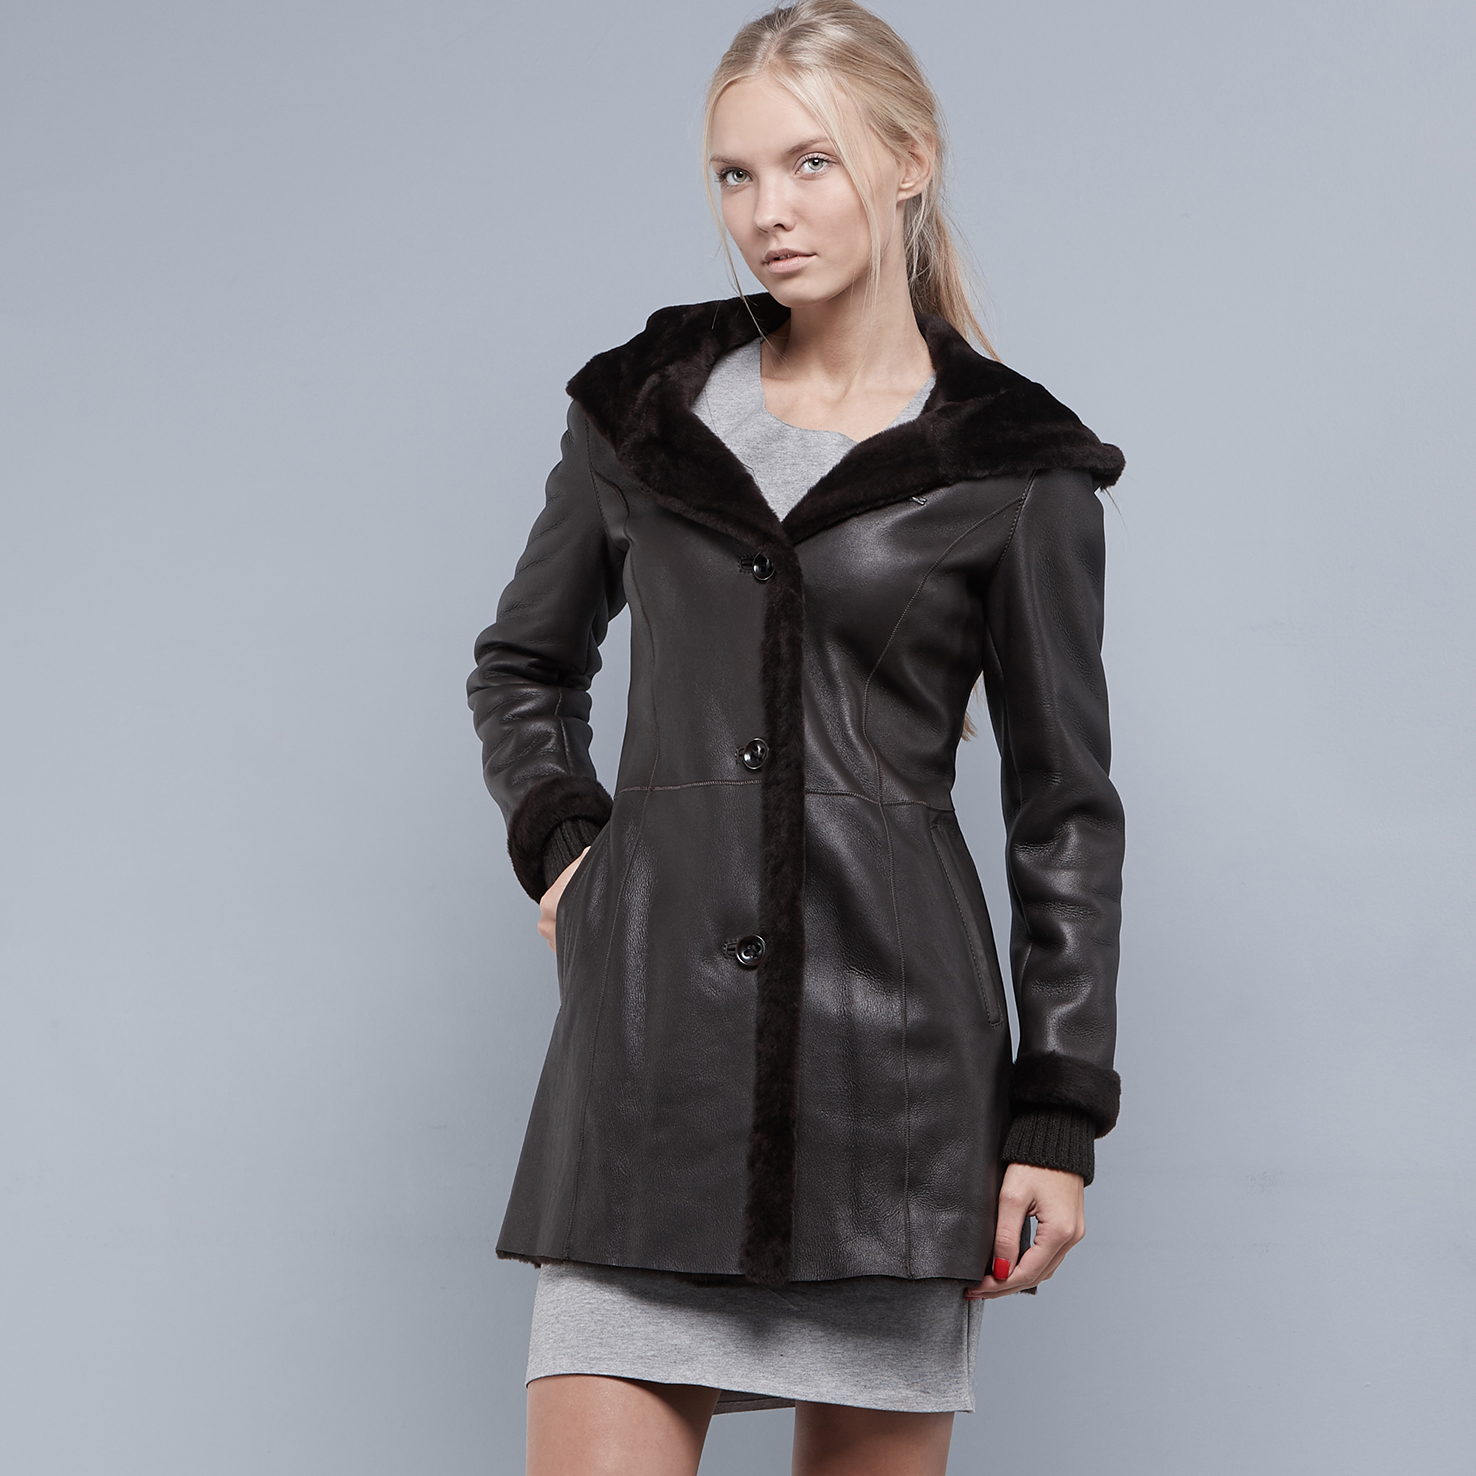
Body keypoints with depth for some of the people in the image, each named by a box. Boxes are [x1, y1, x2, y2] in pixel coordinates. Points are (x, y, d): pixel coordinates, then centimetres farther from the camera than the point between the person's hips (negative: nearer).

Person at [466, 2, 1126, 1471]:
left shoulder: (1012, 468, 2)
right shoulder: (642, 408, 10)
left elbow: (1065, 809, 4)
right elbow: (522, 664, 24)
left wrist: (1057, 1115, 0)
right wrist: (558, 839, 6)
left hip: (896, 1034, -1)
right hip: (650, 1031, 2)